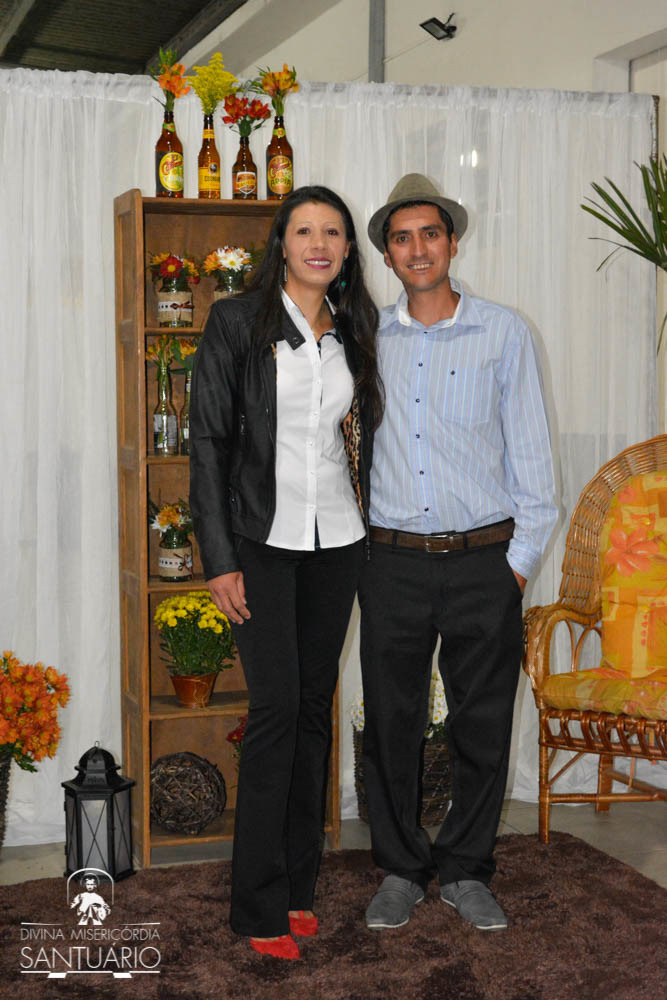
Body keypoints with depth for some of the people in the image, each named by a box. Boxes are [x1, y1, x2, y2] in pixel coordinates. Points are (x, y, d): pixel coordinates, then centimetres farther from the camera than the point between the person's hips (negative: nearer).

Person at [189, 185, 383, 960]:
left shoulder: (353, 332, 10)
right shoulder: (237, 322, -4)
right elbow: (208, 440, -7)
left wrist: (370, 533, 10)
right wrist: (218, 558, -12)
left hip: (337, 540, 5)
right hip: (263, 538, -5)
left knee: (315, 706, 8)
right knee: (276, 706, -9)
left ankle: (299, 883, 19)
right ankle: (261, 906, 1)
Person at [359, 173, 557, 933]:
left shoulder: (504, 333, 3)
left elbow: (529, 450, 3)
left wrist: (521, 557, -1)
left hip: (483, 560, -1)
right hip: (393, 562, 1)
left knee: (482, 726, 6)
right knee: (391, 724, 6)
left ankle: (465, 871, 23)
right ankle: (400, 870, 22)